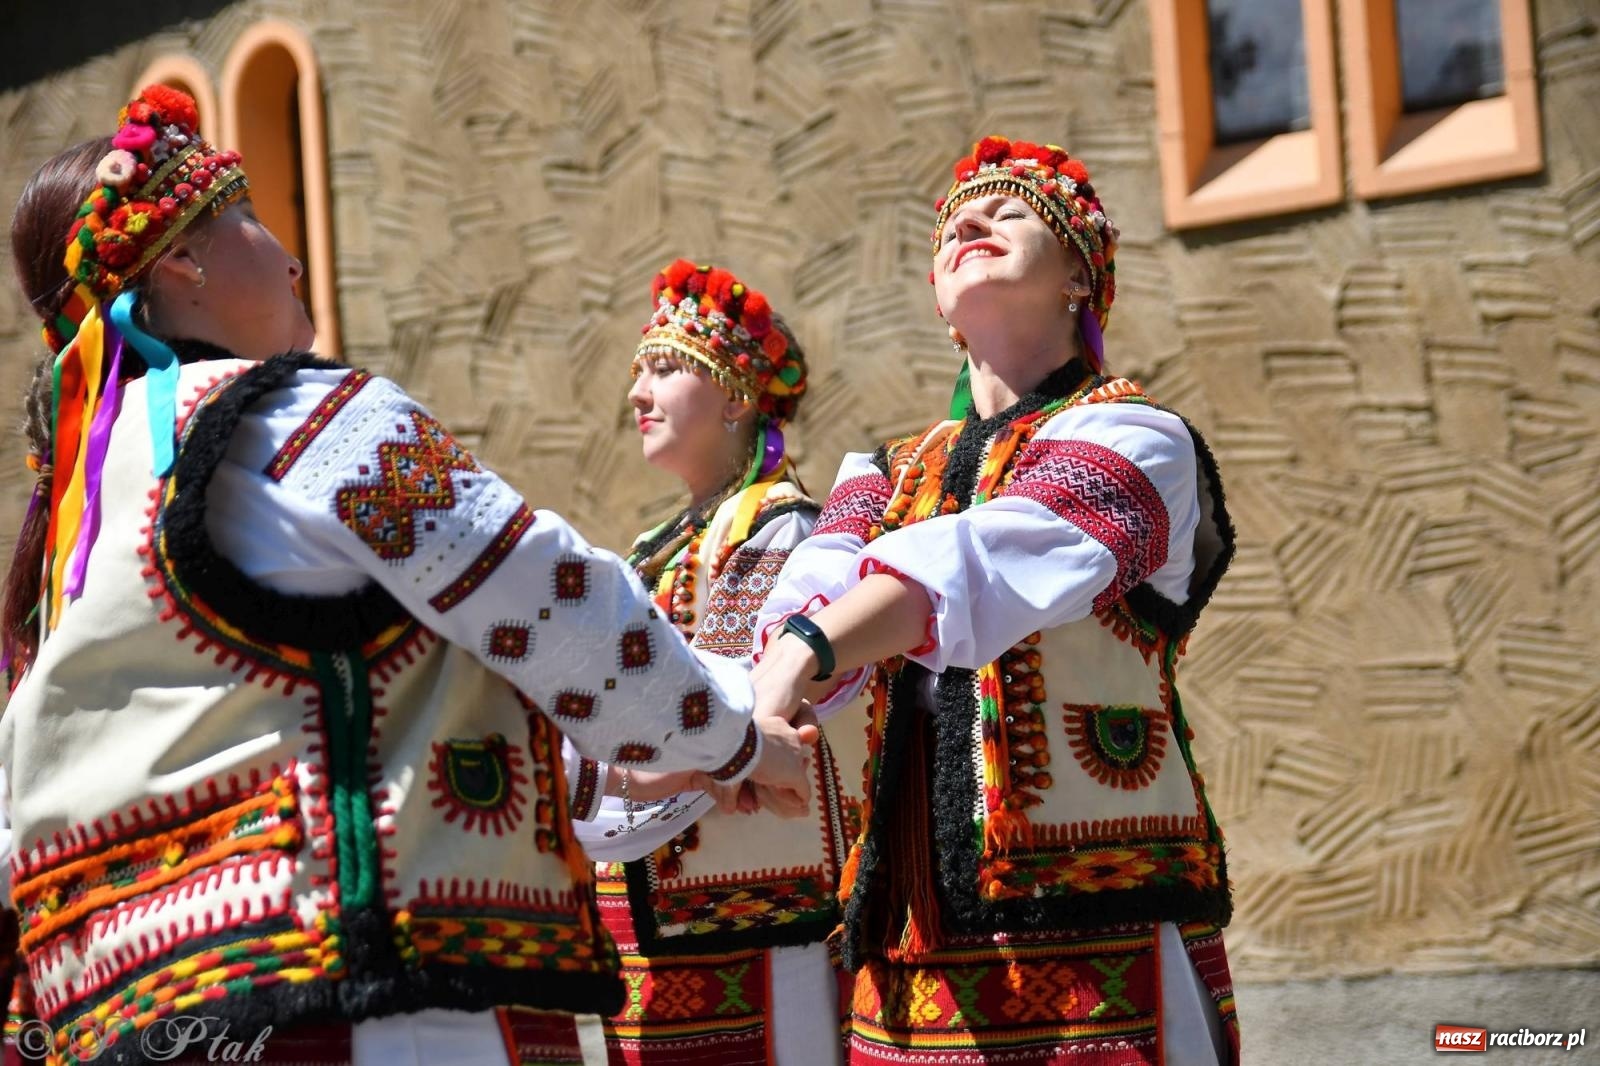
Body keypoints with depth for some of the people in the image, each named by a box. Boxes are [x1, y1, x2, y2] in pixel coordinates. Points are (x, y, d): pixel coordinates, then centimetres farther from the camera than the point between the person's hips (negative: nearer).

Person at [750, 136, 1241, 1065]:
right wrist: (731, 727, -25)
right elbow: (812, 596, -3)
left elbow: (974, 566, -20)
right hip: (914, 950, 5)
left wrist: (794, 668, -36)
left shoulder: (1136, 438, -1)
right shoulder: (891, 474, 18)